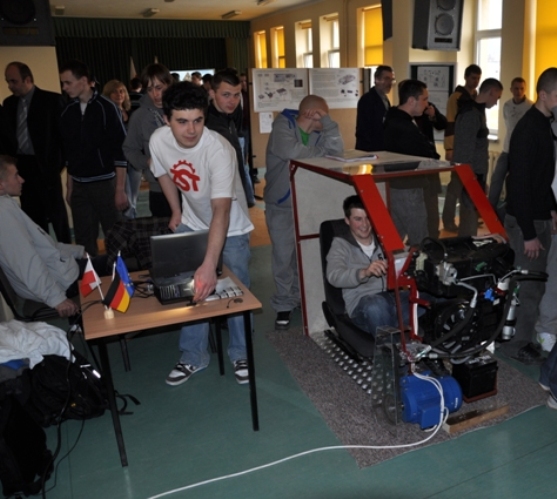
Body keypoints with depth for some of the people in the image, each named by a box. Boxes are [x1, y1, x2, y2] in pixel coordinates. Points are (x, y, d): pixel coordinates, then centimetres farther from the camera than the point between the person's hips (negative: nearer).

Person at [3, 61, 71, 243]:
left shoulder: (51, 100, -6)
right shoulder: (9, 103, 11)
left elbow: (62, 134, -6)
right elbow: (7, 134, 14)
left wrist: (58, 165, -11)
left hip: (45, 166, -5)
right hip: (21, 166, 6)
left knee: (56, 214, 2)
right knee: (32, 216, 12)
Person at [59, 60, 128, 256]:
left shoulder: (105, 107, -6)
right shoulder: (67, 112, 8)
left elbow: (120, 150, -9)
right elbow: (69, 153, 13)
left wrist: (120, 188, -13)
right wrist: (69, 187, 14)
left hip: (105, 183, -4)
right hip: (79, 186, 4)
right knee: (83, 239, 8)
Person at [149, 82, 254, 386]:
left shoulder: (219, 149, -35)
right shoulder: (158, 140, -20)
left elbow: (221, 210, -44)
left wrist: (210, 264, -54)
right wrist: (176, 212, 5)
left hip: (231, 227, -4)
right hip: (191, 224, 4)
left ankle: (240, 354, 24)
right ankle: (193, 357, 24)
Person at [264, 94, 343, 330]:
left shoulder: (319, 129, 3)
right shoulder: (283, 124, -14)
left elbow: (337, 149, -12)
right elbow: (290, 151, -33)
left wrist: (326, 119, -16)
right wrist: (319, 150, -15)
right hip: (281, 205, -5)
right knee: (284, 256, 1)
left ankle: (302, 297, 32)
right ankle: (284, 305, 16)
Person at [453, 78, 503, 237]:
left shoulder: (475, 110, 14)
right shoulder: (472, 114, -18)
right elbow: (467, 149, -21)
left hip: (473, 172, 10)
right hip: (472, 172, -10)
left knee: (469, 211, 17)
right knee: (471, 212, -4)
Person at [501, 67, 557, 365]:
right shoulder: (528, 129, -19)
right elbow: (520, 184, -22)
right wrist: (529, 233, -22)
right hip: (526, 220, -9)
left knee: (533, 283, 15)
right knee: (530, 286, 0)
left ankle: (521, 336, 29)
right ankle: (515, 343, 15)